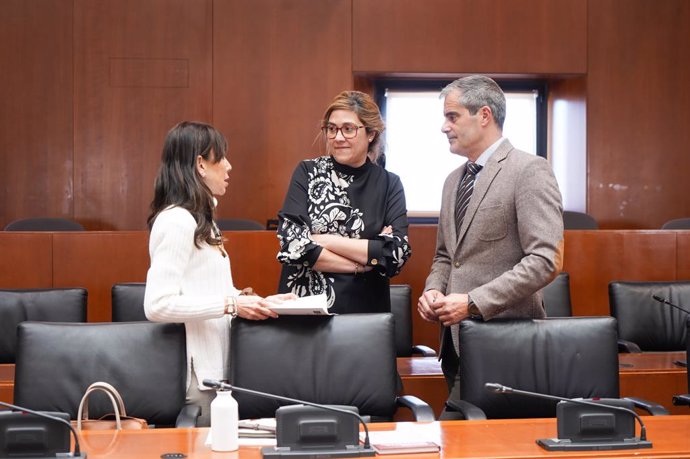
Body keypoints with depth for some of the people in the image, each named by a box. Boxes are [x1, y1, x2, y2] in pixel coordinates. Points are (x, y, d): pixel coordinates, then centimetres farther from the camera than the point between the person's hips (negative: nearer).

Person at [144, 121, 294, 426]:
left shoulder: (200, 220, 17)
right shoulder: (176, 221, -15)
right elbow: (157, 305, -22)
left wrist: (256, 302, 5)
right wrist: (231, 304, -22)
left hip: (214, 364, 9)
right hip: (194, 372, -9)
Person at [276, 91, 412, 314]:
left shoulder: (389, 184, 5)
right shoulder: (307, 173, 2)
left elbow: (397, 254, -7)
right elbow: (292, 244, -9)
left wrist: (324, 240, -11)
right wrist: (364, 261, -10)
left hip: (366, 310, 0)